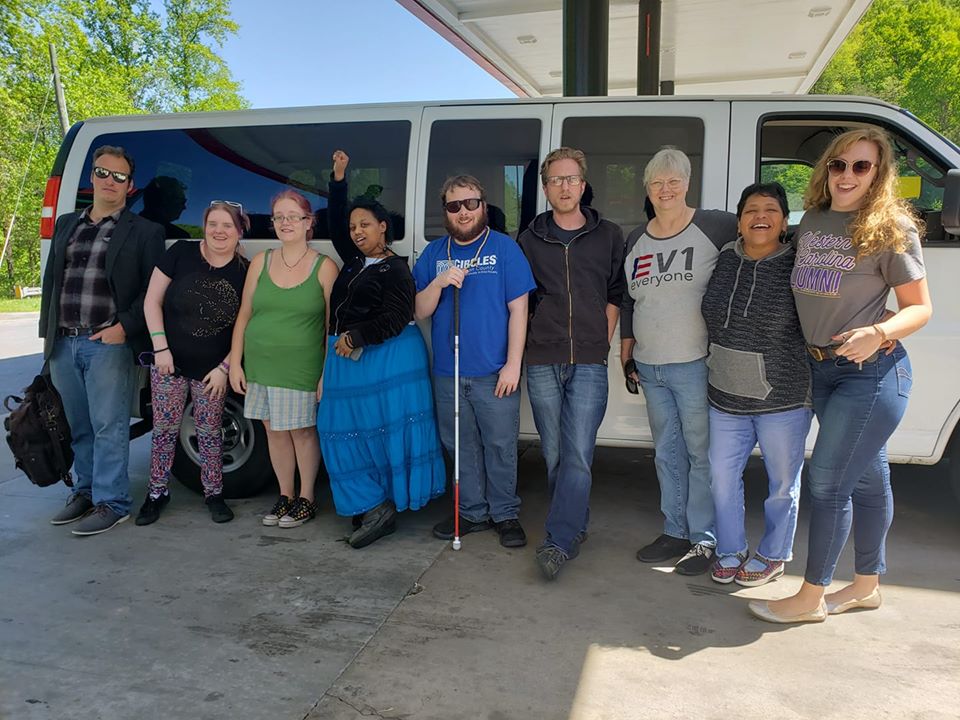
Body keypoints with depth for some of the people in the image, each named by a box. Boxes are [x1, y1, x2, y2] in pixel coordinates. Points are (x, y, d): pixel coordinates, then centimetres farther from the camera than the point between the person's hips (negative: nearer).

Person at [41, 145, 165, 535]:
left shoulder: (145, 232, 1)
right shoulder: (66, 224, 17)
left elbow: (152, 290, -4)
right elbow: (50, 281, 19)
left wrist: (124, 327, -13)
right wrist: (48, 334, 14)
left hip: (108, 344, -5)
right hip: (63, 344, 5)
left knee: (108, 427, -3)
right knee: (79, 427, 14)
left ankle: (111, 503, 7)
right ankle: (85, 492, 26)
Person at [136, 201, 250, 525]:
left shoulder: (244, 272, -5)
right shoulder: (181, 253, -7)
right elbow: (152, 300, -2)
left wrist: (224, 367, -6)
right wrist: (161, 347, -9)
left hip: (212, 370, 0)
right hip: (169, 363, 0)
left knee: (210, 433, 8)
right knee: (164, 430, 7)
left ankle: (213, 493, 22)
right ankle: (157, 492, 23)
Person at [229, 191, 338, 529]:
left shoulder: (324, 267, -3)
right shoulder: (260, 262, 6)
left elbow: (333, 324, -4)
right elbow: (244, 315, 9)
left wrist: (327, 373, -9)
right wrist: (235, 363, 4)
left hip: (302, 367, -4)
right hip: (260, 365, 4)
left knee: (302, 430, 3)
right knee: (274, 430, 11)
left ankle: (306, 499, 19)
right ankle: (285, 496, 26)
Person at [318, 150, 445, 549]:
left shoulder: (395, 270, -7)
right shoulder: (354, 261, 16)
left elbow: (396, 318, -16)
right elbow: (336, 225, 28)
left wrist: (356, 337, -19)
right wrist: (338, 179, 25)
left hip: (386, 359, -8)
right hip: (347, 357, 8)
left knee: (386, 430, -4)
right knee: (345, 430, 4)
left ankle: (378, 507, 1)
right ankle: (371, 507, 9)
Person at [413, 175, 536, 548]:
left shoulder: (504, 247, -1)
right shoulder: (434, 253, 9)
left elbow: (518, 310, -4)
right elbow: (420, 311, 6)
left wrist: (513, 365, -10)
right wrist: (439, 283, -14)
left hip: (494, 373, -3)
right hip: (448, 373, 4)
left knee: (501, 447, 3)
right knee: (462, 447, 13)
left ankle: (505, 514, 20)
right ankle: (472, 511, 27)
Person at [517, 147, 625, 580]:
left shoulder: (608, 236, 9)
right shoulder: (530, 240, 11)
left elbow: (616, 295, 12)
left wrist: (603, 340, 3)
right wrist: (524, 349, 7)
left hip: (589, 363, -2)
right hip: (542, 362, 2)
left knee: (578, 454, -11)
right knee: (554, 454, 6)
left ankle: (559, 541, -9)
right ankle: (576, 527, 22)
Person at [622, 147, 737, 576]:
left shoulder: (715, 227, -5)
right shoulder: (635, 240, 12)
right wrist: (627, 355, 17)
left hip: (694, 364, -6)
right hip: (650, 367, 6)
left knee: (700, 453, 1)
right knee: (667, 453, 14)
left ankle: (703, 538, 14)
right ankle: (675, 531, 27)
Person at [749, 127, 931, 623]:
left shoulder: (891, 228, -11)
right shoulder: (811, 221, 6)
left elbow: (920, 308, -9)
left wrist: (879, 333, -27)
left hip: (871, 372, -6)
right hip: (821, 368, 6)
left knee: (828, 480, -4)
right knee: (866, 478, 17)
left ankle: (810, 598, 11)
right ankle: (867, 585, 31)